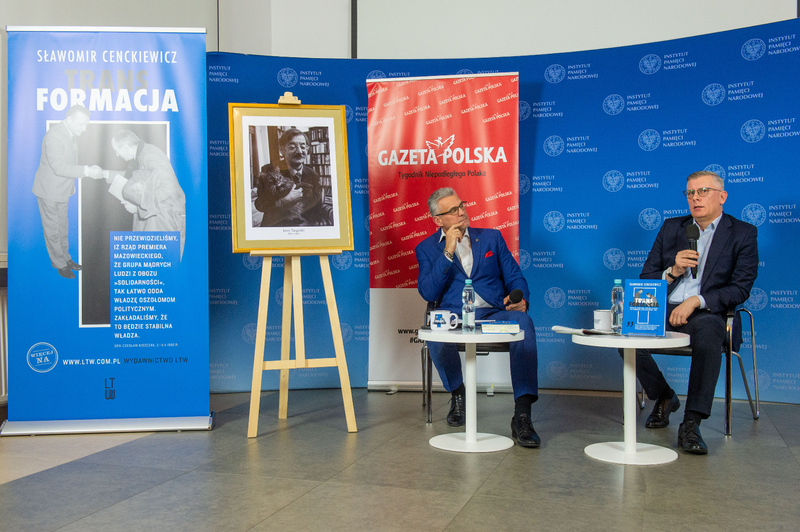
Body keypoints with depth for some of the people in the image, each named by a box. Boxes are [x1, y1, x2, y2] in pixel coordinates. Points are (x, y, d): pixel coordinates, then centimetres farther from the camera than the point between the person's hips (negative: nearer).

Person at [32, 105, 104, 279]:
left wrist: (89, 170, 2)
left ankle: (65, 257, 35)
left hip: (63, 189, 9)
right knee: (52, 230, 6)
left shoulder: (72, 134, 2)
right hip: (49, 191, -9)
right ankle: (60, 264, 17)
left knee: (62, 227, 21)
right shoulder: (54, 136, -27)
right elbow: (59, 167, -32)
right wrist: (86, 170, -34)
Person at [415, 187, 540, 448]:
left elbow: (515, 277, 15)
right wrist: (448, 252, -6)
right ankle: (458, 394, -7)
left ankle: (522, 415, -34)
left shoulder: (491, 237, 21)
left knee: (523, 322, -32)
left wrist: (520, 299, -8)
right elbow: (428, 293, 0)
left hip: (494, 313, 1)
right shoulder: (427, 248, 15)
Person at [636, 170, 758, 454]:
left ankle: (691, 423, -30)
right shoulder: (671, 228, 16)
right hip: (664, 309, 4)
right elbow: (645, 278, 14)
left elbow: (741, 289, -3)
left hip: (707, 312, -3)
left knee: (707, 331, -39)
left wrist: (696, 301, -16)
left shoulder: (743, 233, 7)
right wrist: (673, 272, -8)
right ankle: (664, 398, 2)